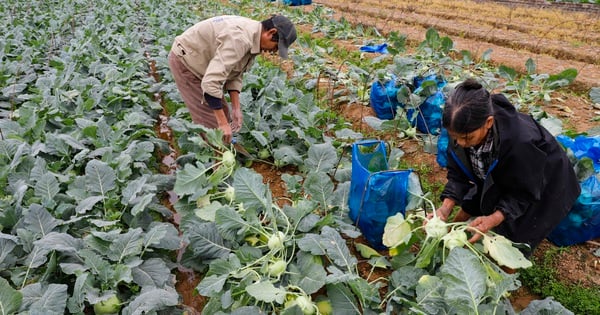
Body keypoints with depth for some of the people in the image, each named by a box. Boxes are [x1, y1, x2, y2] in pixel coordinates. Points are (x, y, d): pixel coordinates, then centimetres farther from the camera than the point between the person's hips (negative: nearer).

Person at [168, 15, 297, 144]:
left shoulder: (252, 36, -4)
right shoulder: (239, 39, -34)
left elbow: (234, 74, 1)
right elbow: (211, 81, -40)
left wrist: (236, 109, -7)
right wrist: (223, 123, -37)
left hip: (201, 61, 9)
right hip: (185, 60, -9)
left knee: (222, 112, 10)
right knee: (210, 120, -10)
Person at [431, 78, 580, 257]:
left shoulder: (521, 142, -44)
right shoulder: (463, 129, -29)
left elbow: (524, 193, -27)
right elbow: (458, 174, -16)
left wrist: (493, 220, -41)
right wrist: (446, 207, -31)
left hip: (542, 184, -4)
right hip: (497, 179, 5)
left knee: (514, 240, -5)